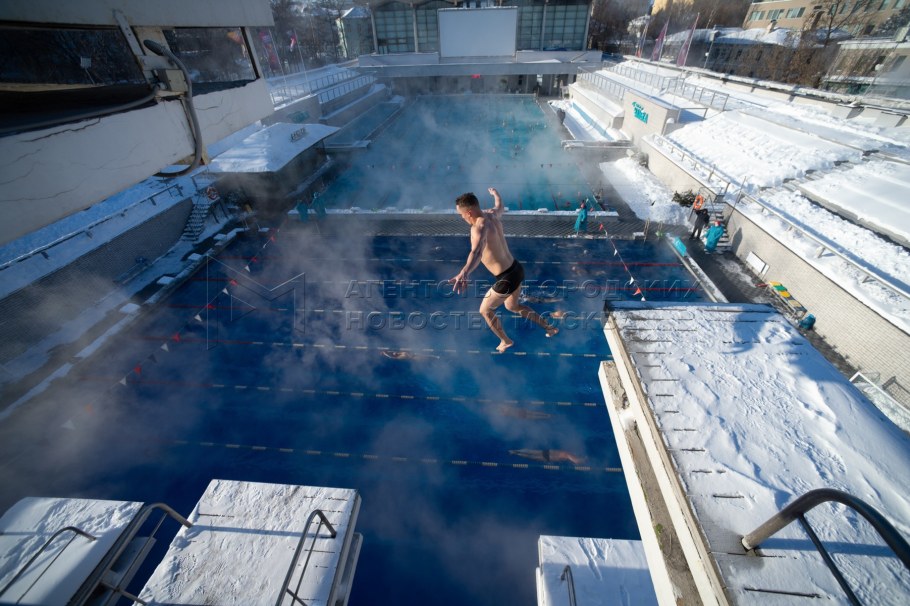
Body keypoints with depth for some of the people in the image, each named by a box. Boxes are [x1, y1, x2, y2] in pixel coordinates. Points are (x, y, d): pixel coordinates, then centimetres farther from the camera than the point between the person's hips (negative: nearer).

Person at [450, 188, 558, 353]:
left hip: (507, 279, -9)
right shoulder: (492, 214, 2)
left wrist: (464, 273, -67)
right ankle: (549, 327, 44)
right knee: (512, 306, 34)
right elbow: (500, 206, 29)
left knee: (485, 310, 18)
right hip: (516, 269, 9)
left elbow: (477, 252, -48)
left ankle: (505, 341, 38)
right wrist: (495, 193, 52)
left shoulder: (479, 227, -25)